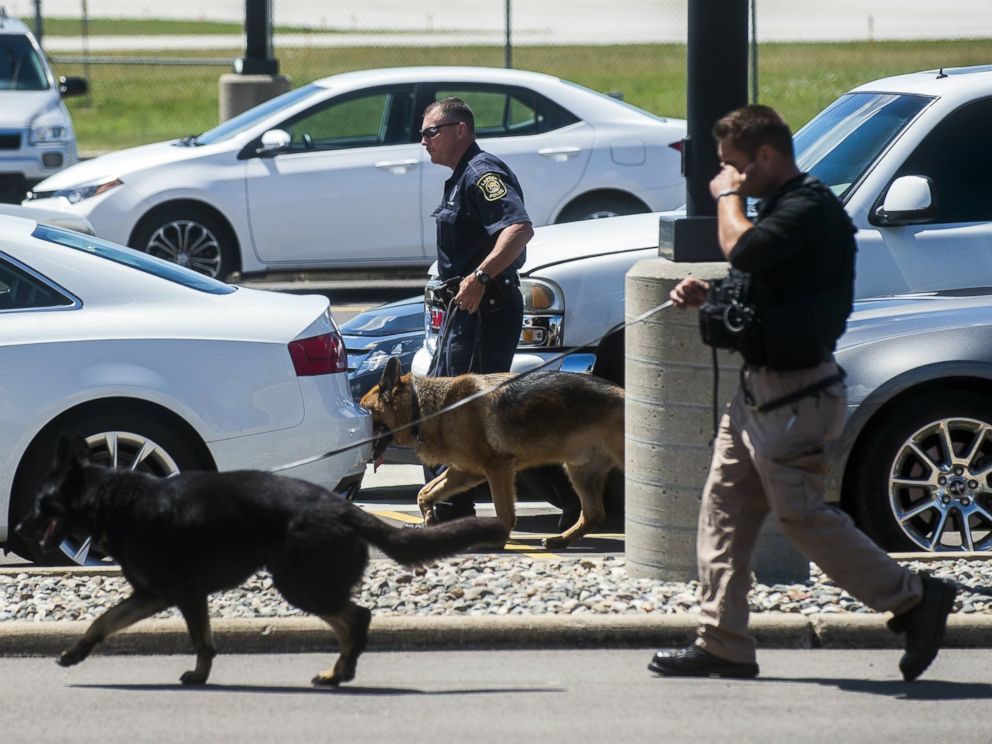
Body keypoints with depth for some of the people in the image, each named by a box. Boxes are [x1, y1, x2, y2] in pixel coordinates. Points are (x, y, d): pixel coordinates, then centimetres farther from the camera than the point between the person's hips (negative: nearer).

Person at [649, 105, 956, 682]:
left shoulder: (811, 209, -18)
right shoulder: (782, 206, 15)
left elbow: (743, 248, -34)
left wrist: (729, 195, -15)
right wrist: (707, 297, 8)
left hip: (796, 395, -10)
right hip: (762, 388, 10)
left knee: (802, 516, -7)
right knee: (725, 513, 8)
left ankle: (915, 600, 3)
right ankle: (723, 645, 11)